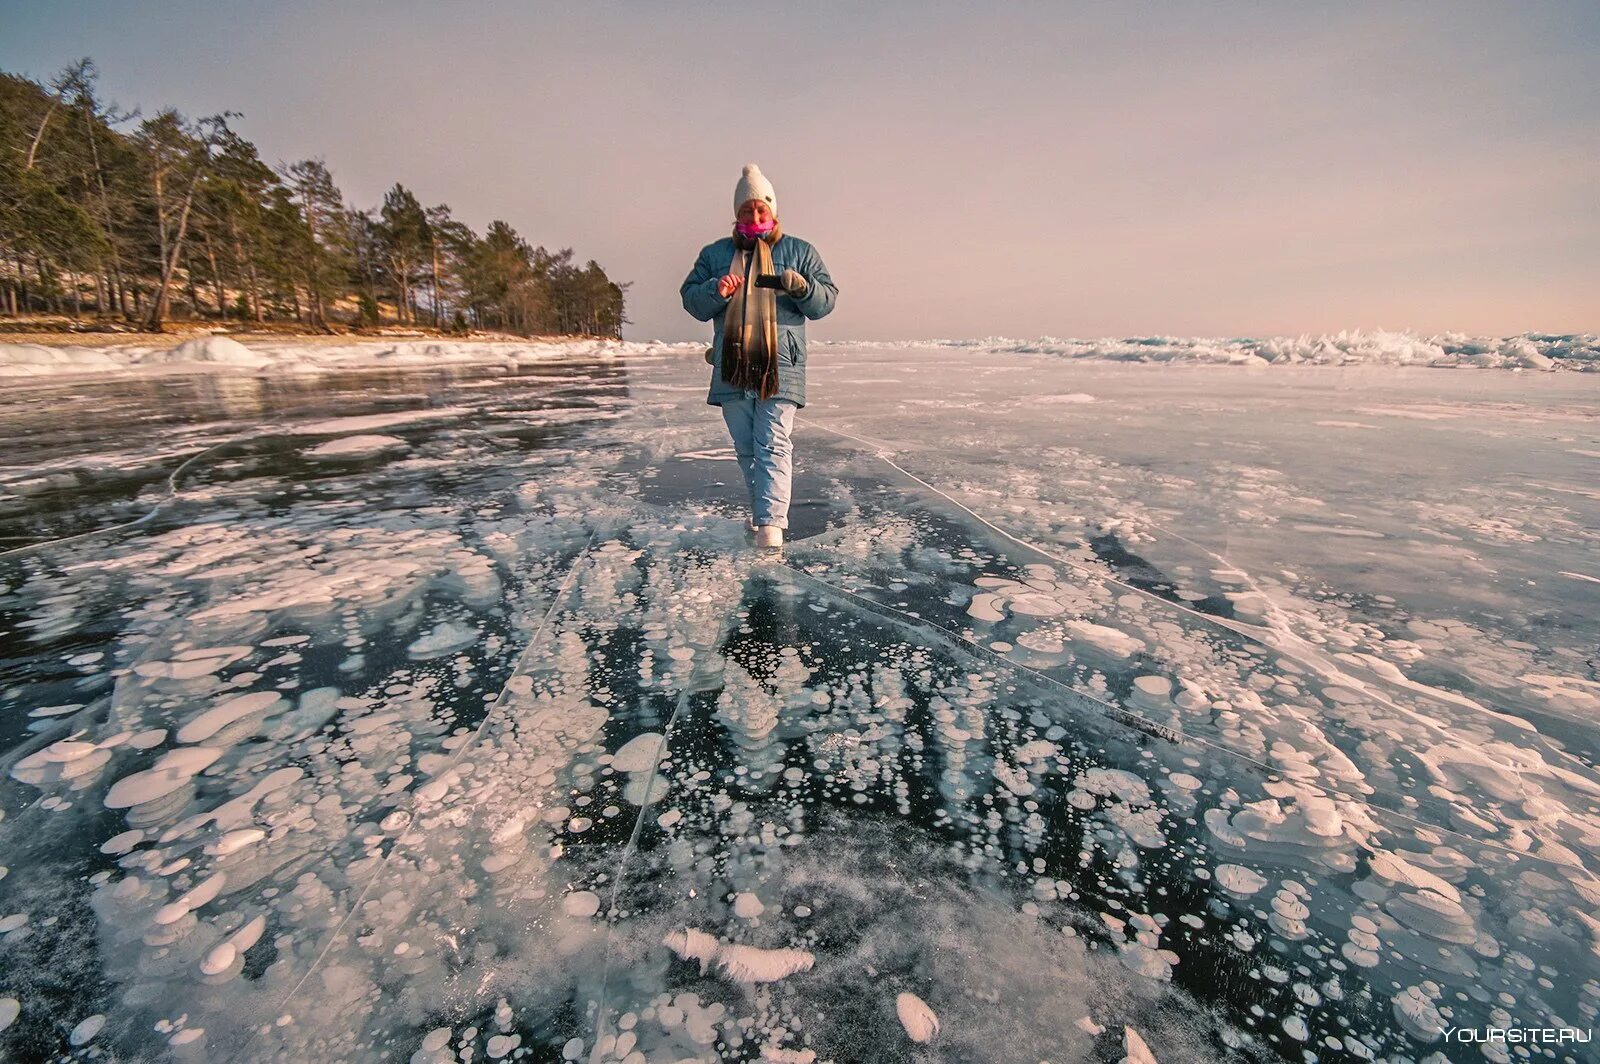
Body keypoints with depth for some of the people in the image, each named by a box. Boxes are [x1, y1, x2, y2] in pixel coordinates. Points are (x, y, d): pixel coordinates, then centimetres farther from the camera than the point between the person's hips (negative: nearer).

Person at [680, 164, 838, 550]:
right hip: (731, 367, 3)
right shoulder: (714, 253, 16)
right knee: (746, 449, 10)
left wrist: (801, 287, -14)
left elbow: (826, 301, 7)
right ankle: (766, 510, 25)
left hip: (780, 366, -3)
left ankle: (770, 523, -15)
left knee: (773, 446, -12)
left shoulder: (800, 252, 12)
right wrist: (715, 290, -13)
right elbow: (691, 301, 9)